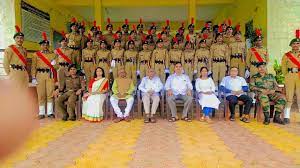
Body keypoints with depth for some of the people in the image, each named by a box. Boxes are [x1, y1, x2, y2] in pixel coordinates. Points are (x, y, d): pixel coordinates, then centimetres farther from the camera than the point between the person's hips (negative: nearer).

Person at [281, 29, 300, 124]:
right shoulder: (286, 55, 4)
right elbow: (283, 67, 10)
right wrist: (287, 75, 6)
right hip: (290, 77, -1)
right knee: (289, 97, 1)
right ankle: (286, 117, 6)